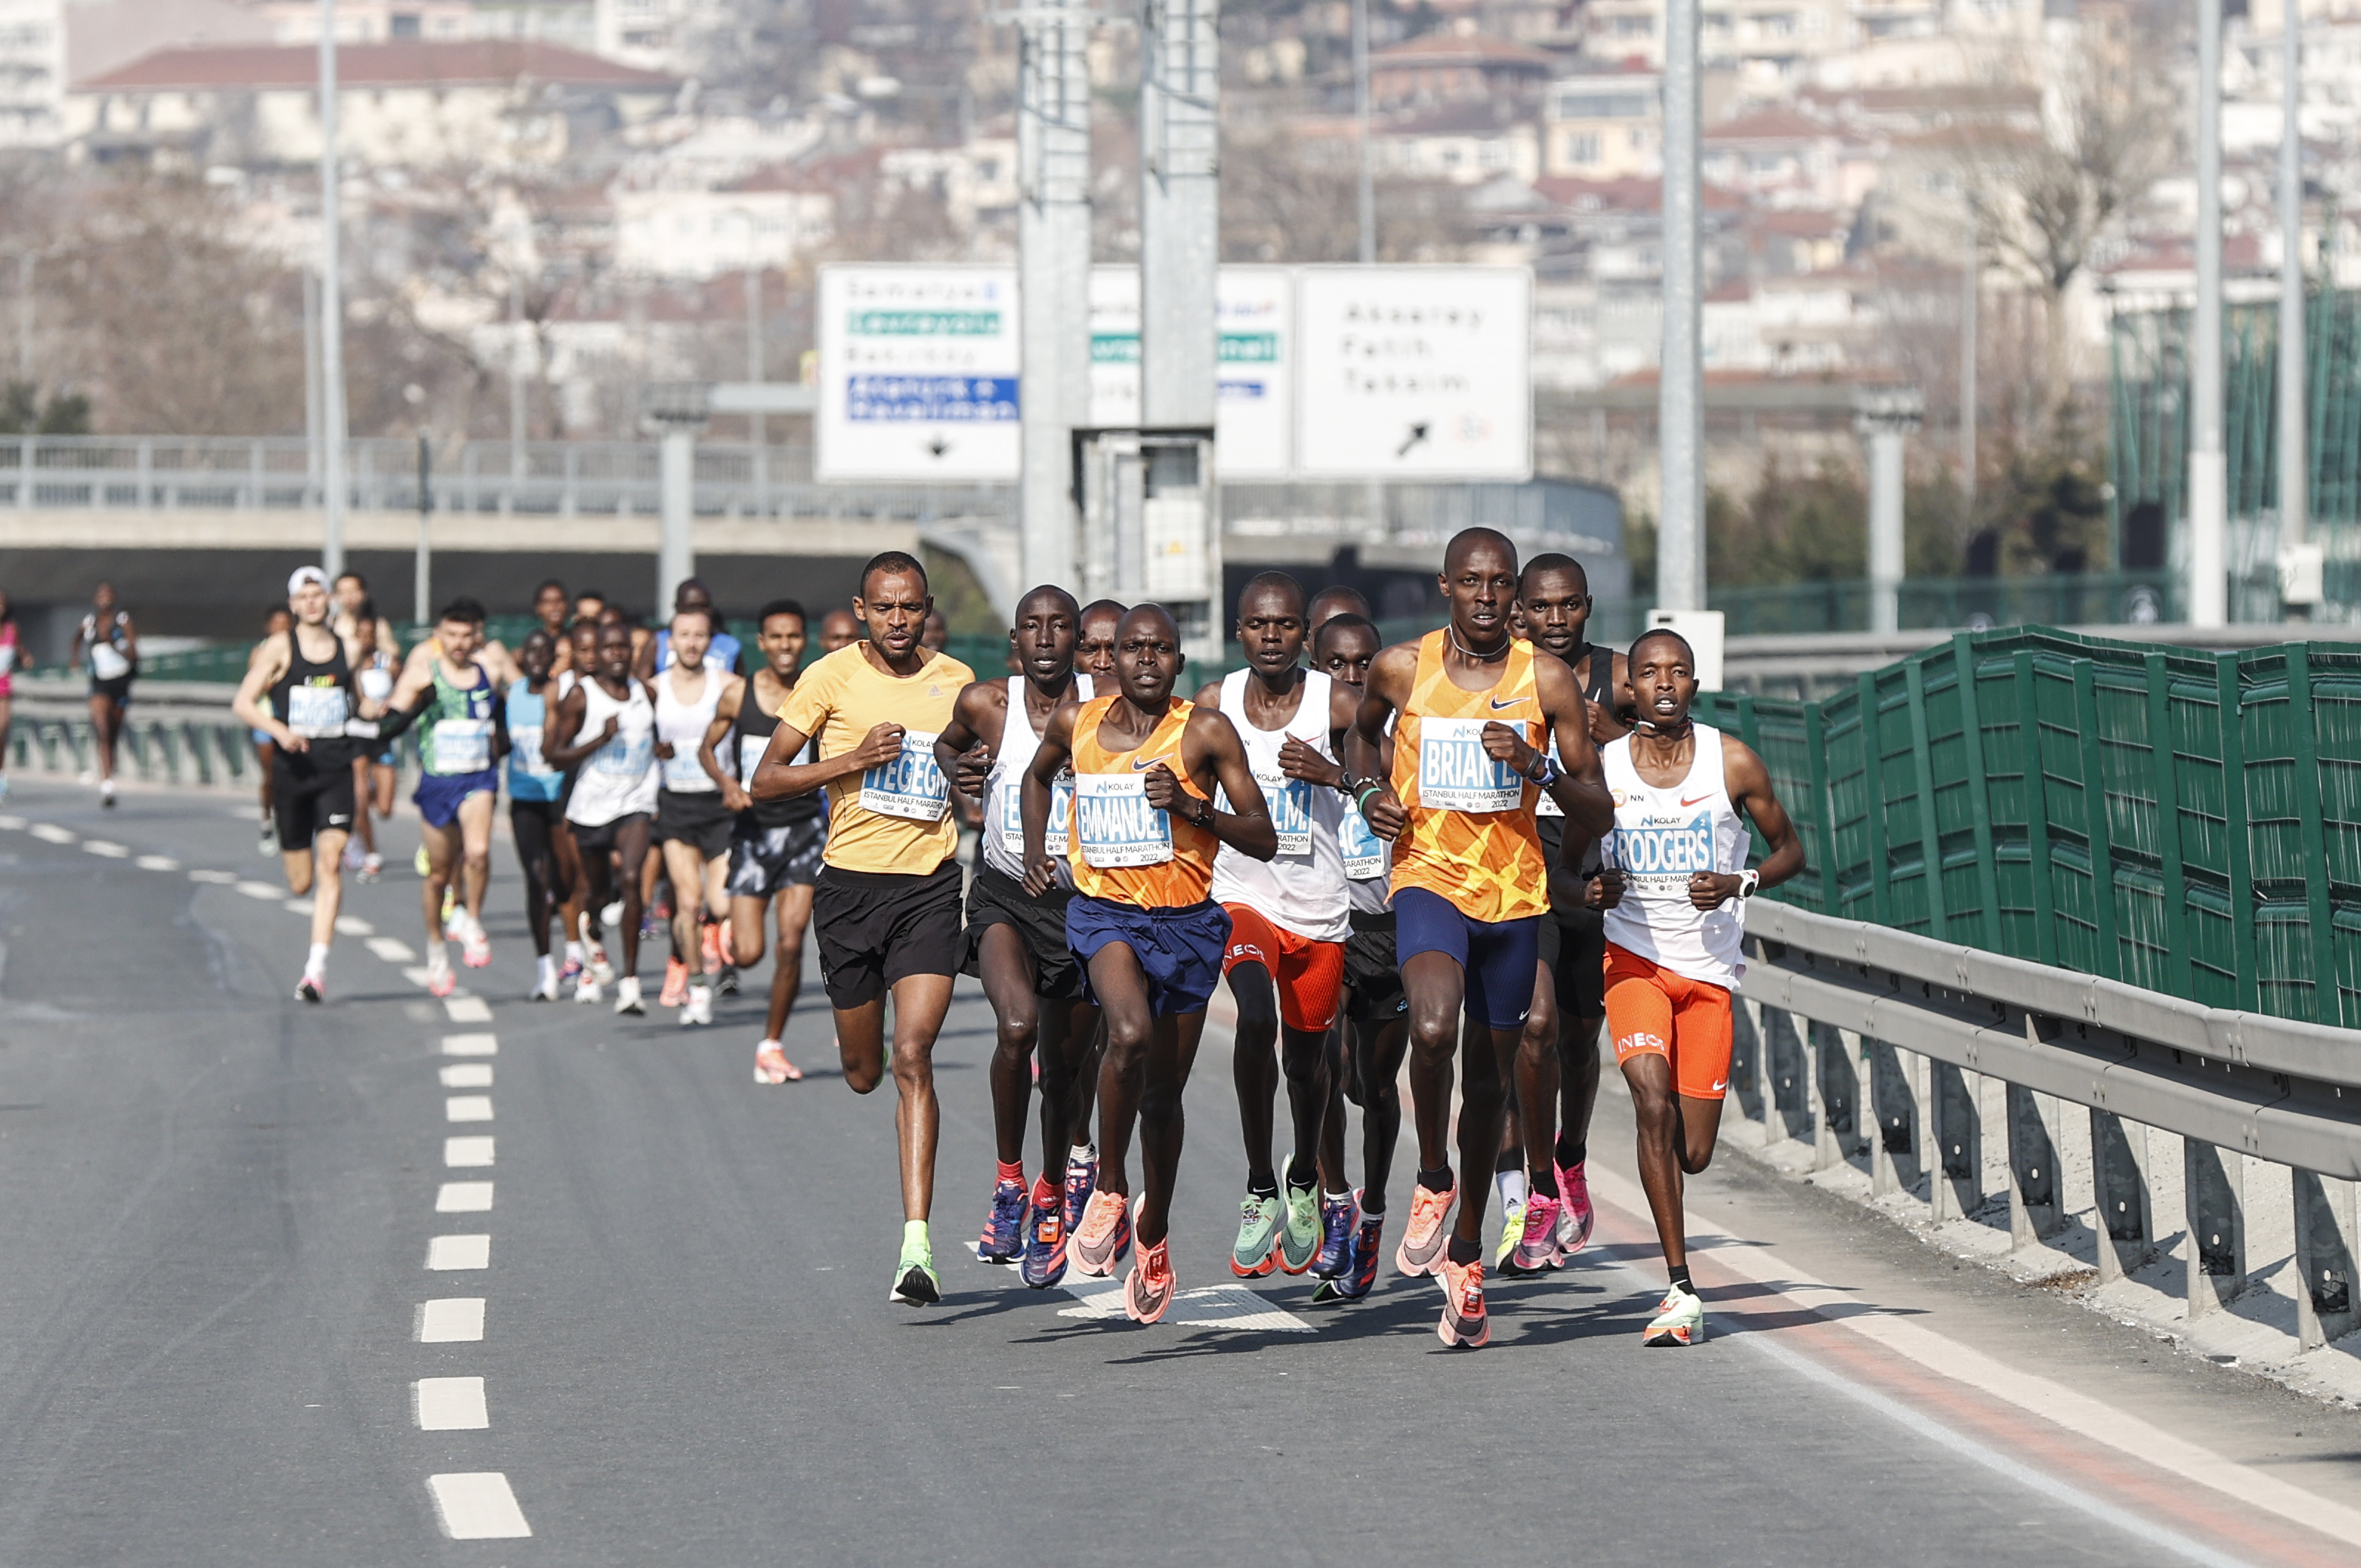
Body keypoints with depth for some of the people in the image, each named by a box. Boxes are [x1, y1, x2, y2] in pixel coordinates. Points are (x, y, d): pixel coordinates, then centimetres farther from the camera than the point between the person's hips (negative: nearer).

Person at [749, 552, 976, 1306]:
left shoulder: (956, 681, 5)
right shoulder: (832, 677, -3)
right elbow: (765, 781, -4)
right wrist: (851, 760, -16)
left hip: (931, 884, 0)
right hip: (850, 883, 0)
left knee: (913, 1055, -15)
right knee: (864, 1072, 11)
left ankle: (917, 1242, -19)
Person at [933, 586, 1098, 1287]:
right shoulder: (986, 704, -4)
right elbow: (947, 745, 18)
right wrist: (960, 773, -3)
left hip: (1084, 896, 1)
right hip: (1005, 896, -1)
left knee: (1063, 1066, 10)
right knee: (1017, 1025, -28)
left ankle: (1052, 1199, 37)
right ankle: (1009, 1182, -8)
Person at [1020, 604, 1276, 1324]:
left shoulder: (1205, 733, -7)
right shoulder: (1076, 723, 1)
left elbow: (1264, 840, -6)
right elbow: (1038, 776, 26)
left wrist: (1191, 807, -20)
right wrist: (1035, 848, 12)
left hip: (1186, 921, 1)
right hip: (1104, 912, -1)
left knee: (1163, 1092, 11)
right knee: (1130, 1032, -31)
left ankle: (1153, 1238, 32)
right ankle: (1110, 1191, -13)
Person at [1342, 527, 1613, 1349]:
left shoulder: (1546, 681, -2)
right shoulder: (1401, 669, -1)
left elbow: (1598, 814, 0)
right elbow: (1362, 731, 23)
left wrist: (1537, 766, -18)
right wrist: (1368, 791, 3)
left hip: (1514, 895, 2)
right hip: (1429, 879, -2)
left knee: (1489, 1080, 11)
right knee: (1433, 1030, -29)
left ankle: (1466, 1252, 28)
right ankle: (1432, 1180, -3)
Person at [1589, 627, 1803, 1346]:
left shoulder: (1732, 763, -4)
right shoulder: (1601, 770, -3)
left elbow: (1790, 849, 6)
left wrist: (1740, 883, -13)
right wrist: (1592, 893, -14)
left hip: (1709, 969, 1)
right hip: (1633, 957, -1)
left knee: (1692, 1152, 2)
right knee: (1653, 1101, -24)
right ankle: (1681, 1290, -21)